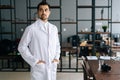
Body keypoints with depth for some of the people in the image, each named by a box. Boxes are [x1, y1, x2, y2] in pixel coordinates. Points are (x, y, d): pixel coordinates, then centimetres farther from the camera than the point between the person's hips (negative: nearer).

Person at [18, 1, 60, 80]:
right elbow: (22, 47, -7)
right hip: (38, 67, -4)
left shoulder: (54, 28, 7)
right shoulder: (31, 28, -8)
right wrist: (34, 61, -11)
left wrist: (57, 57, 4)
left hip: (52, 66, 4)